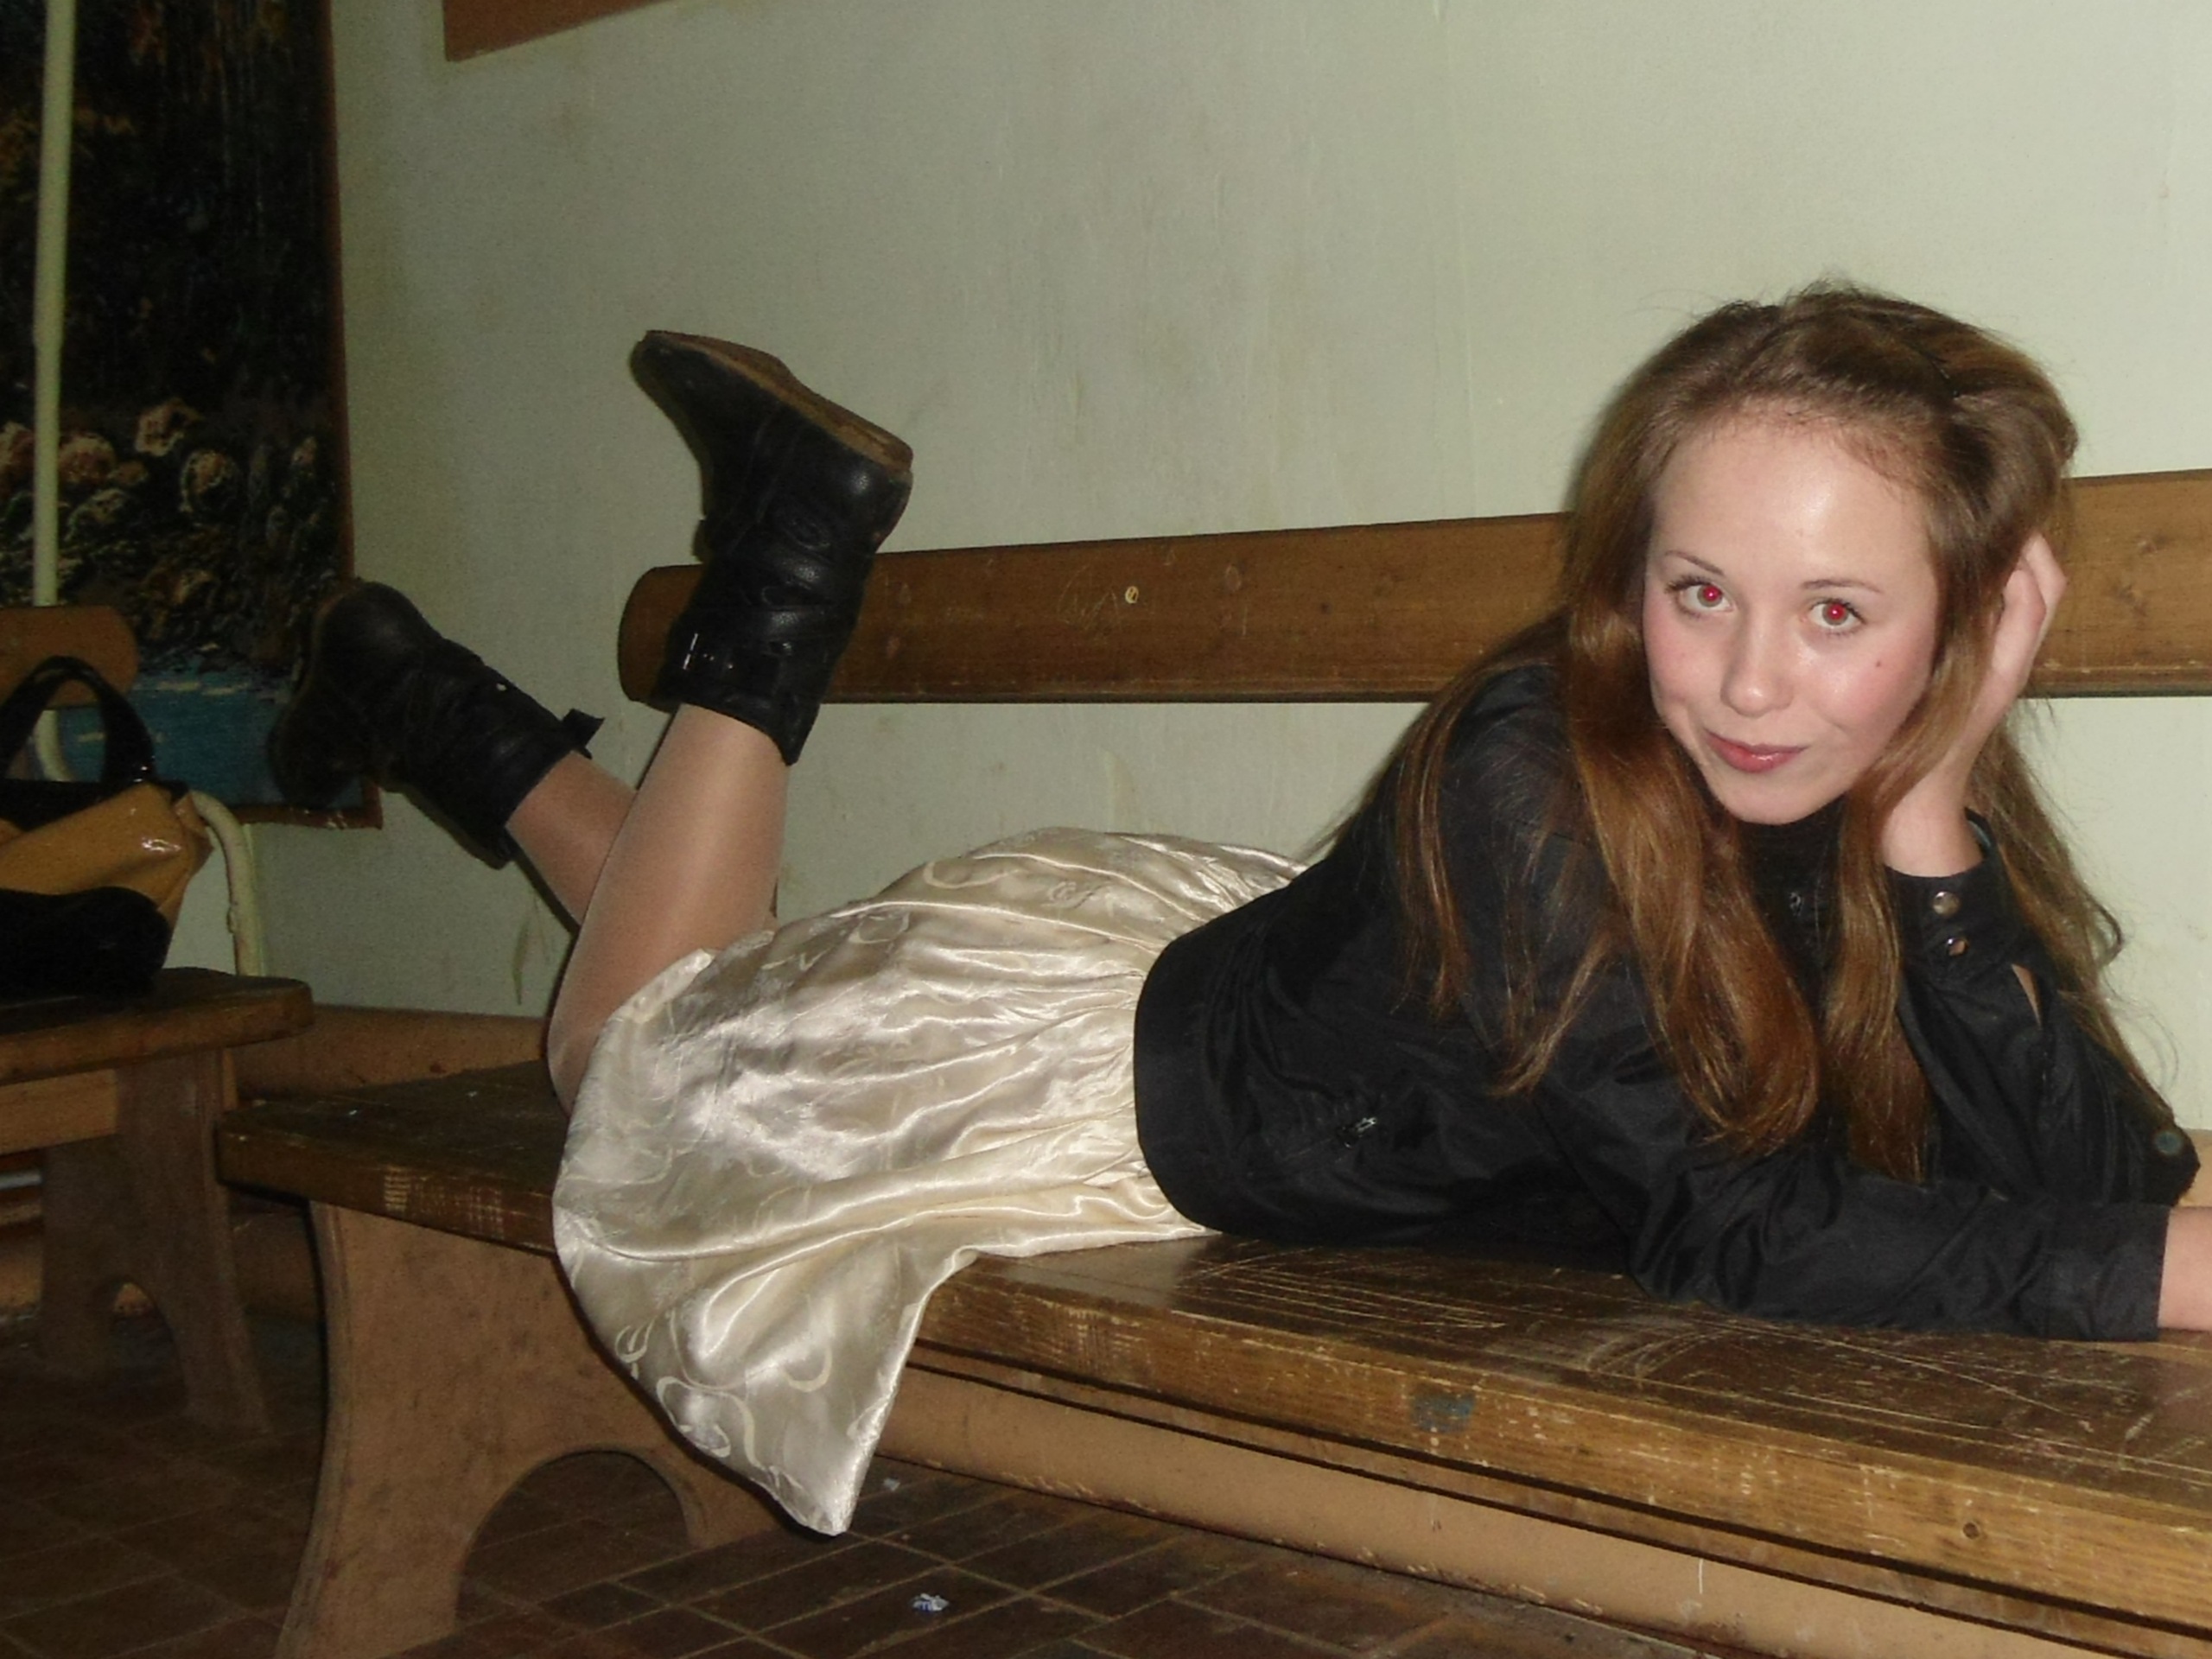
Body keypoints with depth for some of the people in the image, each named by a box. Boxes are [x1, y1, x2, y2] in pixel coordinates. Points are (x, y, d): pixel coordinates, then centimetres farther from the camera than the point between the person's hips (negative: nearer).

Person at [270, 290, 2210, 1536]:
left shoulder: (1872, 804, -20)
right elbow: (1742, 1233, -41)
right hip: (1087, 1034, -6)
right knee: (654, 1053, 23)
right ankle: (786, 573, 27)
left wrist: (1931, 816, -38)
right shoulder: (1531, 779, -39)